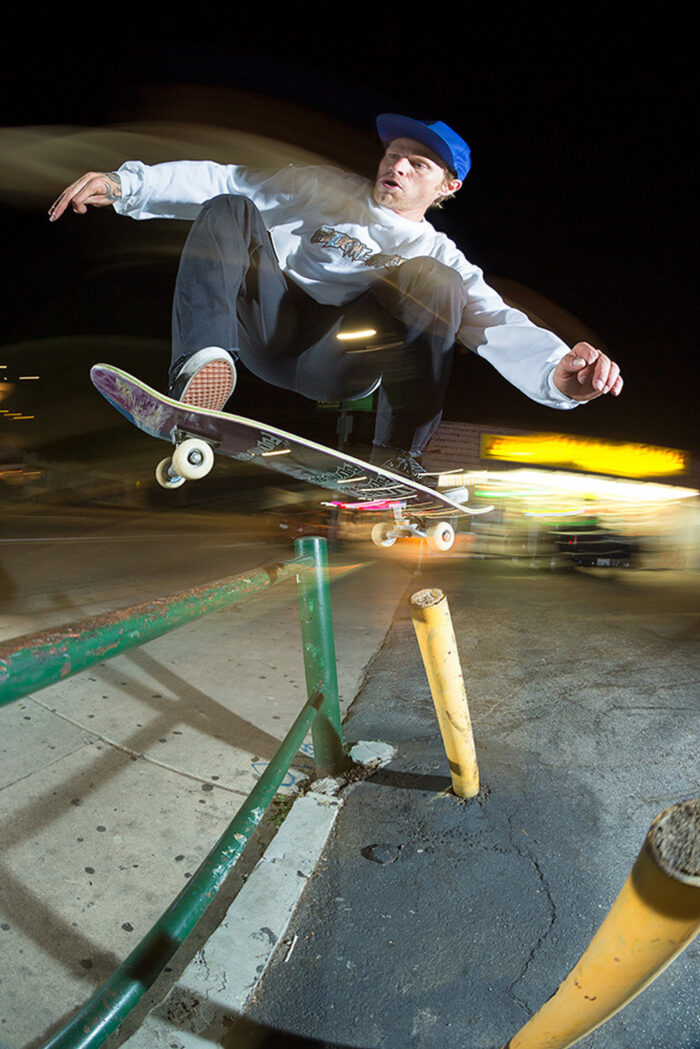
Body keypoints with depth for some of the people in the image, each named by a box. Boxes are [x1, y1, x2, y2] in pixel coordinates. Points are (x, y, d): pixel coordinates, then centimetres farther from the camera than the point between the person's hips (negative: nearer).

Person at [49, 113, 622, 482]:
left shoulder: (441, 259, 10)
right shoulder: (323, 189, 16)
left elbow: (500, 326, -7)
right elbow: (222, 182, 11)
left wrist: (559, 371, -28)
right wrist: (126, 183, -2)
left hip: (337, 364, -2)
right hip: (264, 327, 2)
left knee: (430, 279, -21)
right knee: (226, 211, -12)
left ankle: (397, 461, -28)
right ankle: (204, 364, -36)